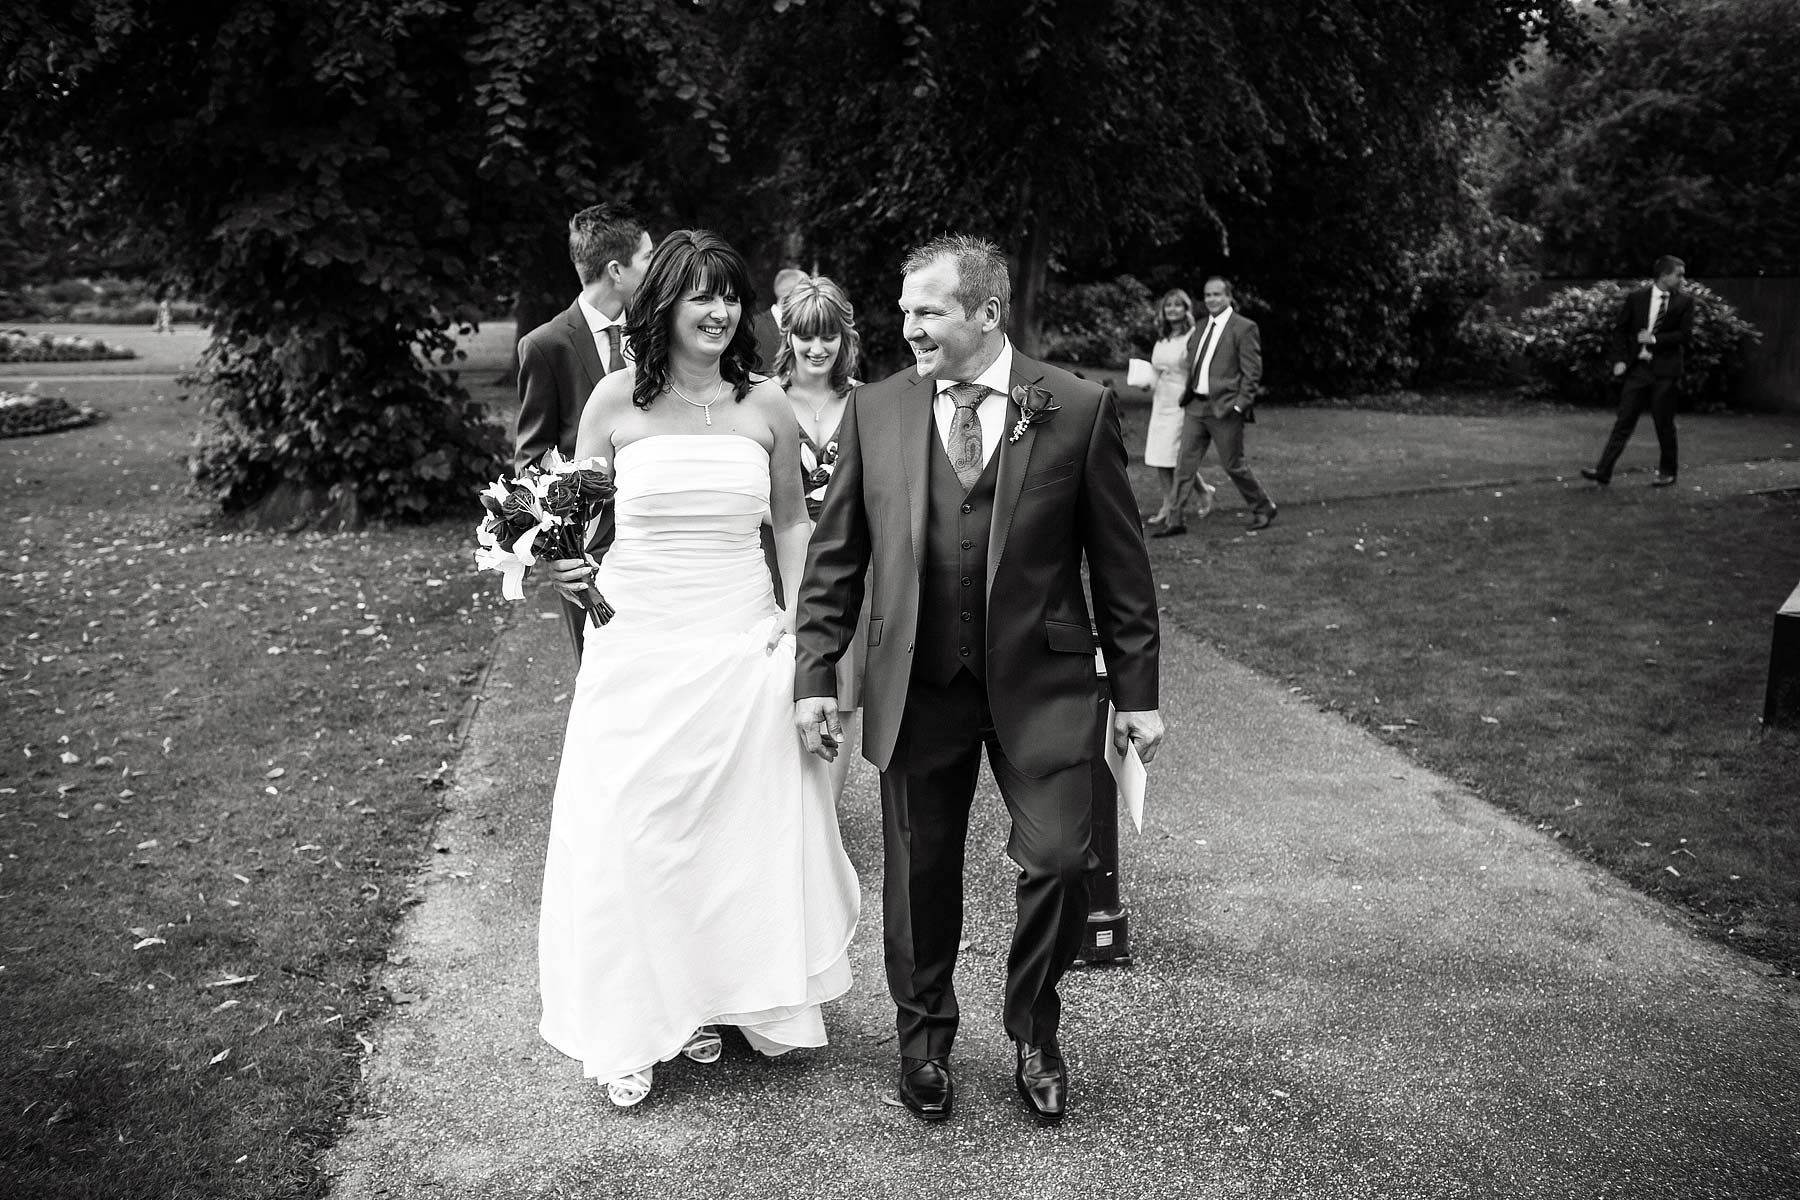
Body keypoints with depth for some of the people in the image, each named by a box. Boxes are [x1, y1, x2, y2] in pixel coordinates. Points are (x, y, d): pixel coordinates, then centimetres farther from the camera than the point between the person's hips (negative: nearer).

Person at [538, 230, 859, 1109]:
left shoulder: (765, 405, 2)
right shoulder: (617, 401, -2)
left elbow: (792, 521, 12)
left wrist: (805, 625, 3)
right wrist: (569, 571, -16)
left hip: (743, 643, 2)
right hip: (637, 645, -1)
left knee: (744, 828, 8)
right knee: (629, 833, 0)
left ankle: (717, 1000, 29)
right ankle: (633, 1028, 17)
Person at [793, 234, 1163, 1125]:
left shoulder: (1079, 409, -3)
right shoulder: (875, 410, 2)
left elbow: (1119, 560, 0)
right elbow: (835, 556, 6)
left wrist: (1136, 691, 1)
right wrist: (815, 674, 1)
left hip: (1040, 684, -1)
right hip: (916, 689, 2)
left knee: (1059, 862, -2)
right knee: (918, 878, 10)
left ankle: (1033, 1036, 25)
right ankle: (923, 1040, 33)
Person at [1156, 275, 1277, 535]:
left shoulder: (1244, 328, -6)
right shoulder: (1200, 328, 15)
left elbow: (1252, 372, -9)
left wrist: (1239, 406, -14)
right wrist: (1187, 395, 10)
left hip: (1225, 407, -6)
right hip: (1195, 406, 6)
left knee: (1233, 465, 2)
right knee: (1184, 464, 1)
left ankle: (1263, 509, 22)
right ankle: (1176, 521, 4)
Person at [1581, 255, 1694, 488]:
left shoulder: (1684, 301, 2)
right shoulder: (1637, 298, 4)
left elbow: (1684, 333, -4)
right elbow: (1620, 329, 8)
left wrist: (1655, 339, -13)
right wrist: (1620, 359, -2)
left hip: (1664, 369, -1)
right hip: (1637, 367, 1)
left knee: (1664, 423, 5)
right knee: (1624, 422, -1)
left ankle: (1667, 471, 18)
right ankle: (1603, 471, -5)